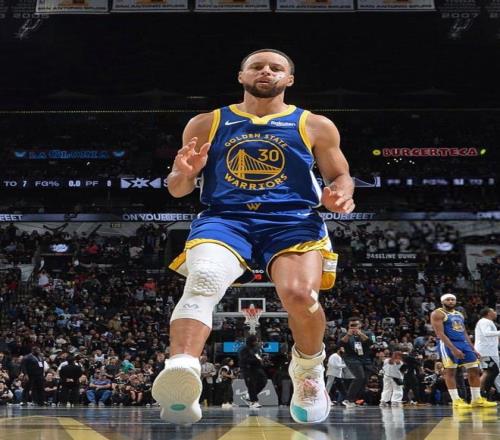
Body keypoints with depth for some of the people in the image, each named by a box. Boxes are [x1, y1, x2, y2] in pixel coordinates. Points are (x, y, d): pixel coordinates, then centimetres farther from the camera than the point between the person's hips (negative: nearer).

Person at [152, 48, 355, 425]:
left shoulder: (315, 126, 14)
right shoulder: (206, 124, 15)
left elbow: (341, 176, 17)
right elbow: (177, 189, 15)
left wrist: (340, 193, -8)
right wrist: (183, 173, -10)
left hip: (293, 220, 0)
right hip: (224, 217, 1)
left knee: (300, 294, -27)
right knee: (203, 279, -32)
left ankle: (308, 373, 4)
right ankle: (180, 373, -52)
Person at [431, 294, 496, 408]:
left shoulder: (459, 314, 20)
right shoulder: (437, 314, -6)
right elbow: (440, 333, -15)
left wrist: (473, 349, 15)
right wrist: (453, 349, -24)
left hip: (463, 343, 8)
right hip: (448, 344, -8)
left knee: (474, 370, 4)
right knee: (450, 371, -6)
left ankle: (476, 399, 10)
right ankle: (456, 401, -4)